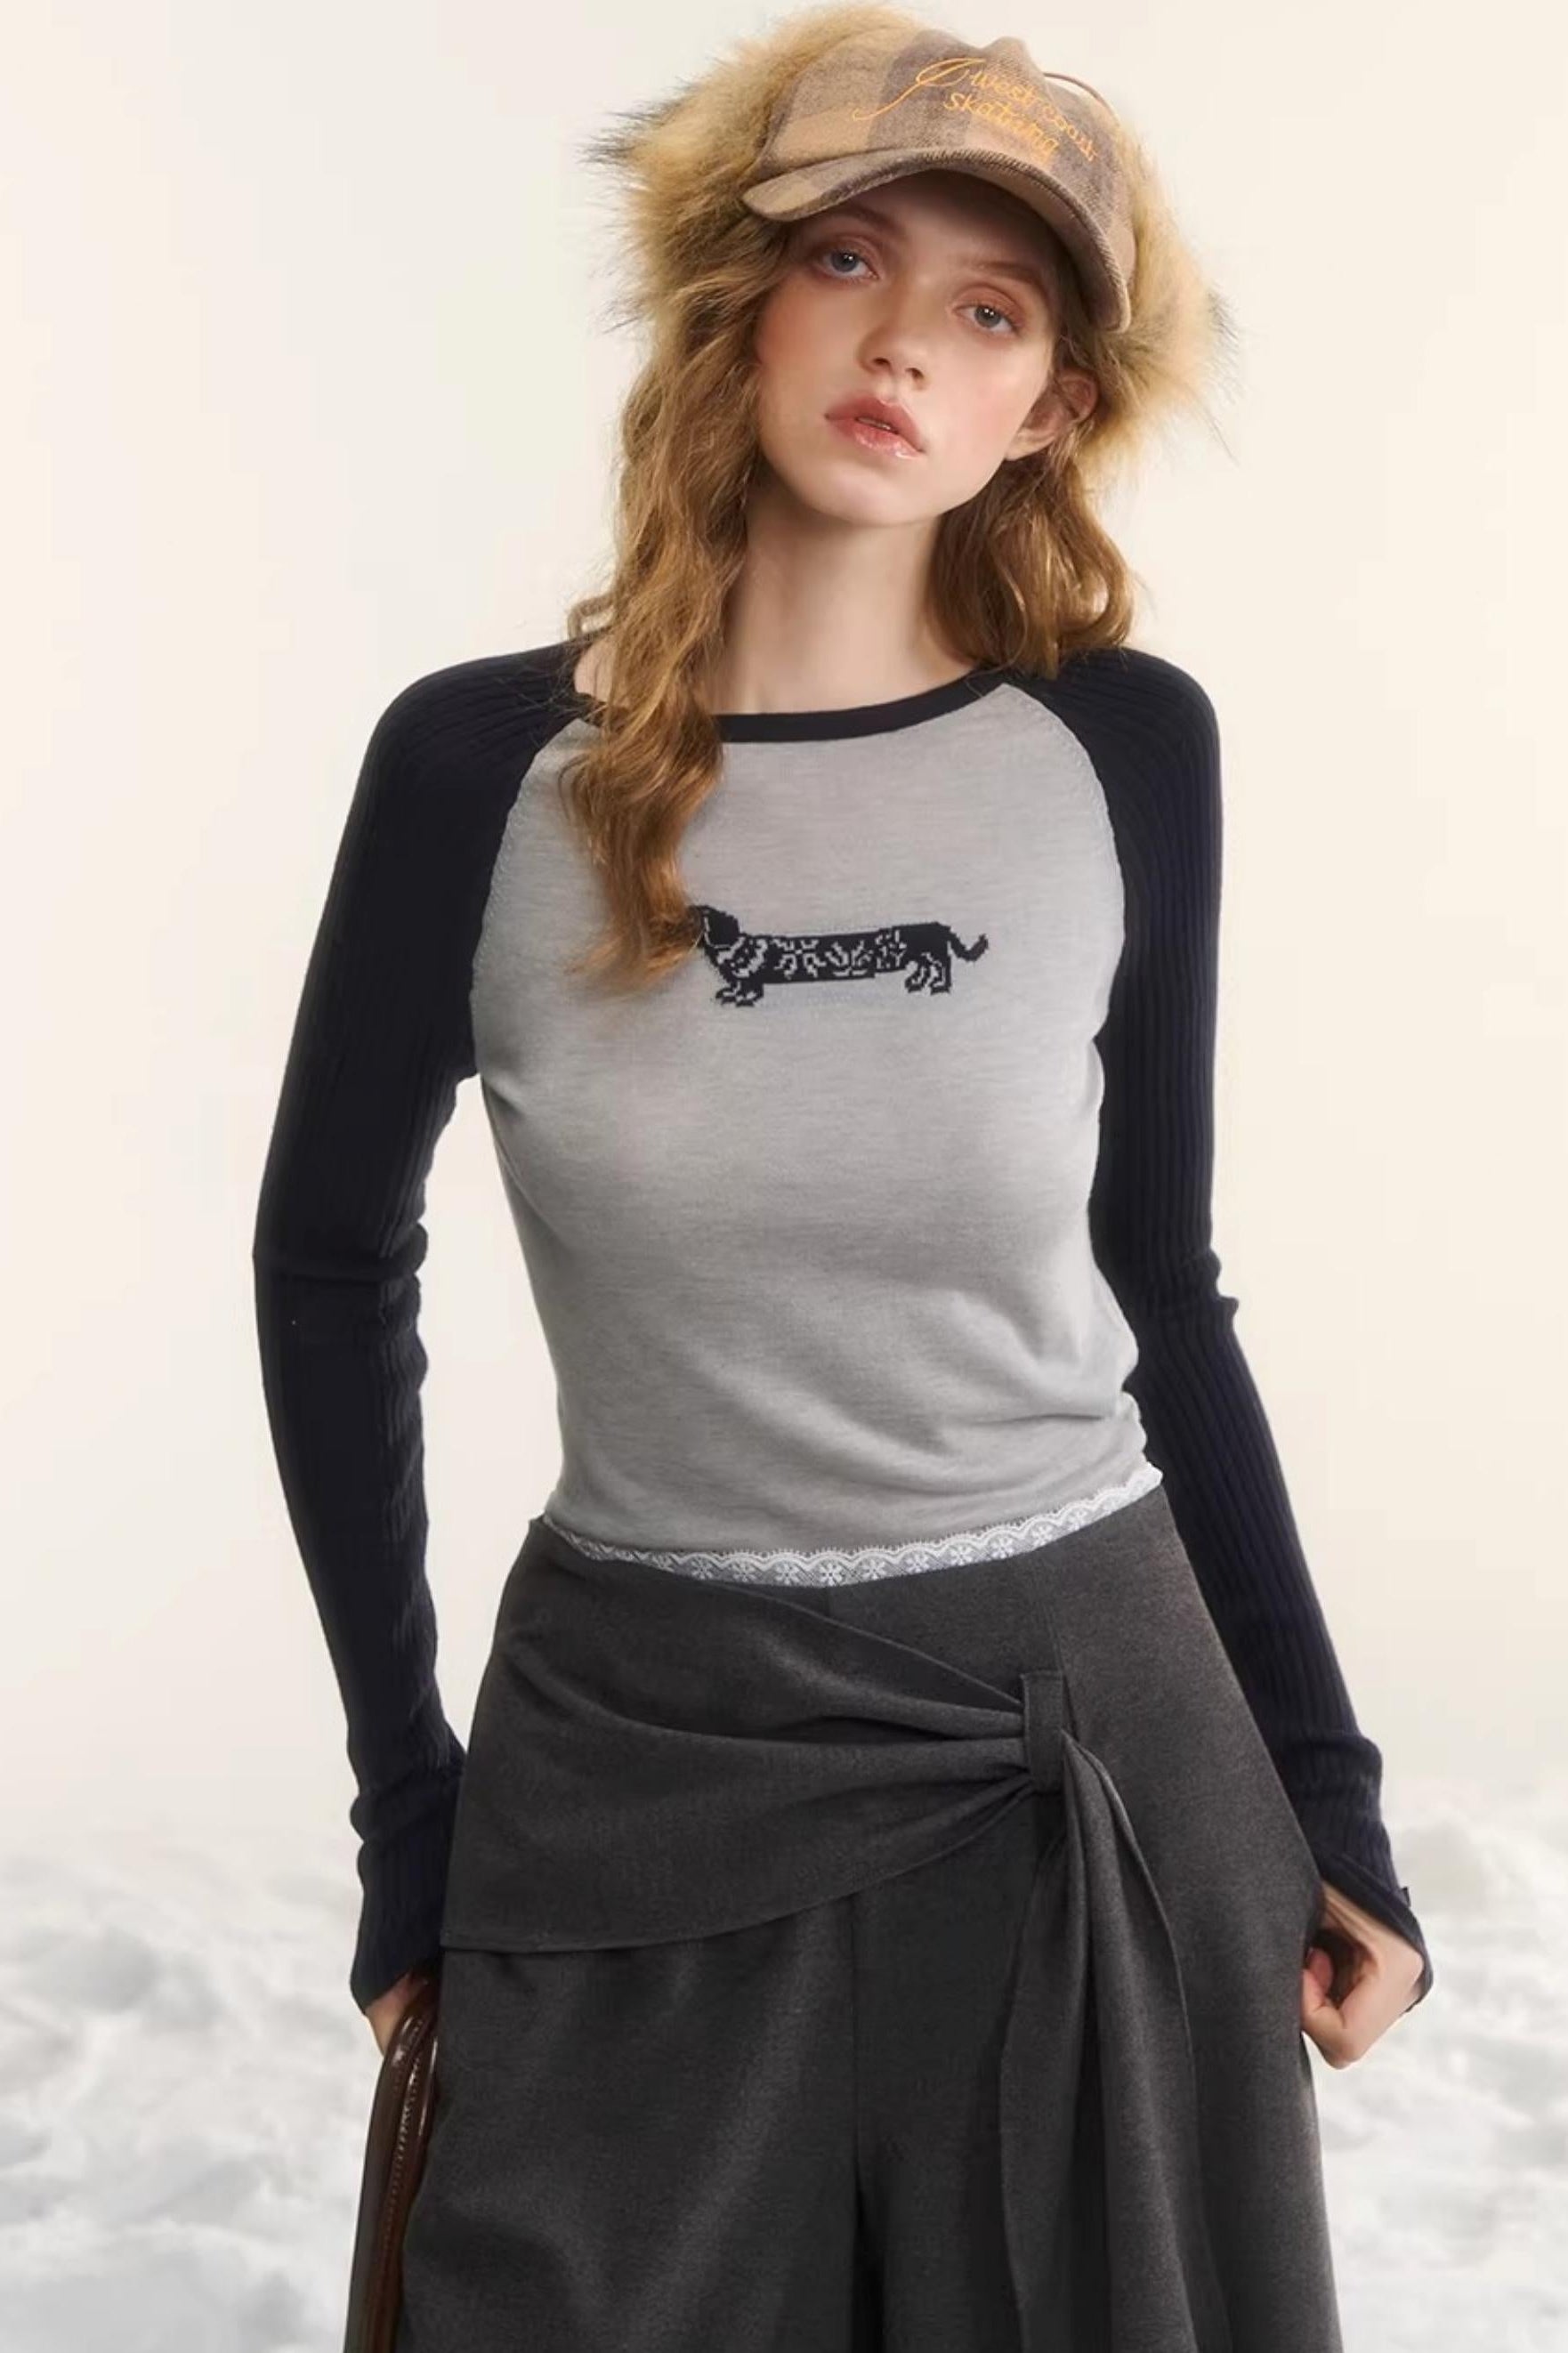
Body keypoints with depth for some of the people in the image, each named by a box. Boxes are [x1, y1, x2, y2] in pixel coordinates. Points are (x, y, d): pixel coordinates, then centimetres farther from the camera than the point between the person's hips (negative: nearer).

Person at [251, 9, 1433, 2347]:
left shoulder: (1126, 751, -5)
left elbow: (1160, 1292, 5)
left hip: (1101, 1744, 1)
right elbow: (335, 1260, 4)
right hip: (636, 1760, -1)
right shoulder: (483, 761, -8)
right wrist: (406, 1801, 3)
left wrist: (1328, 1793, 5)